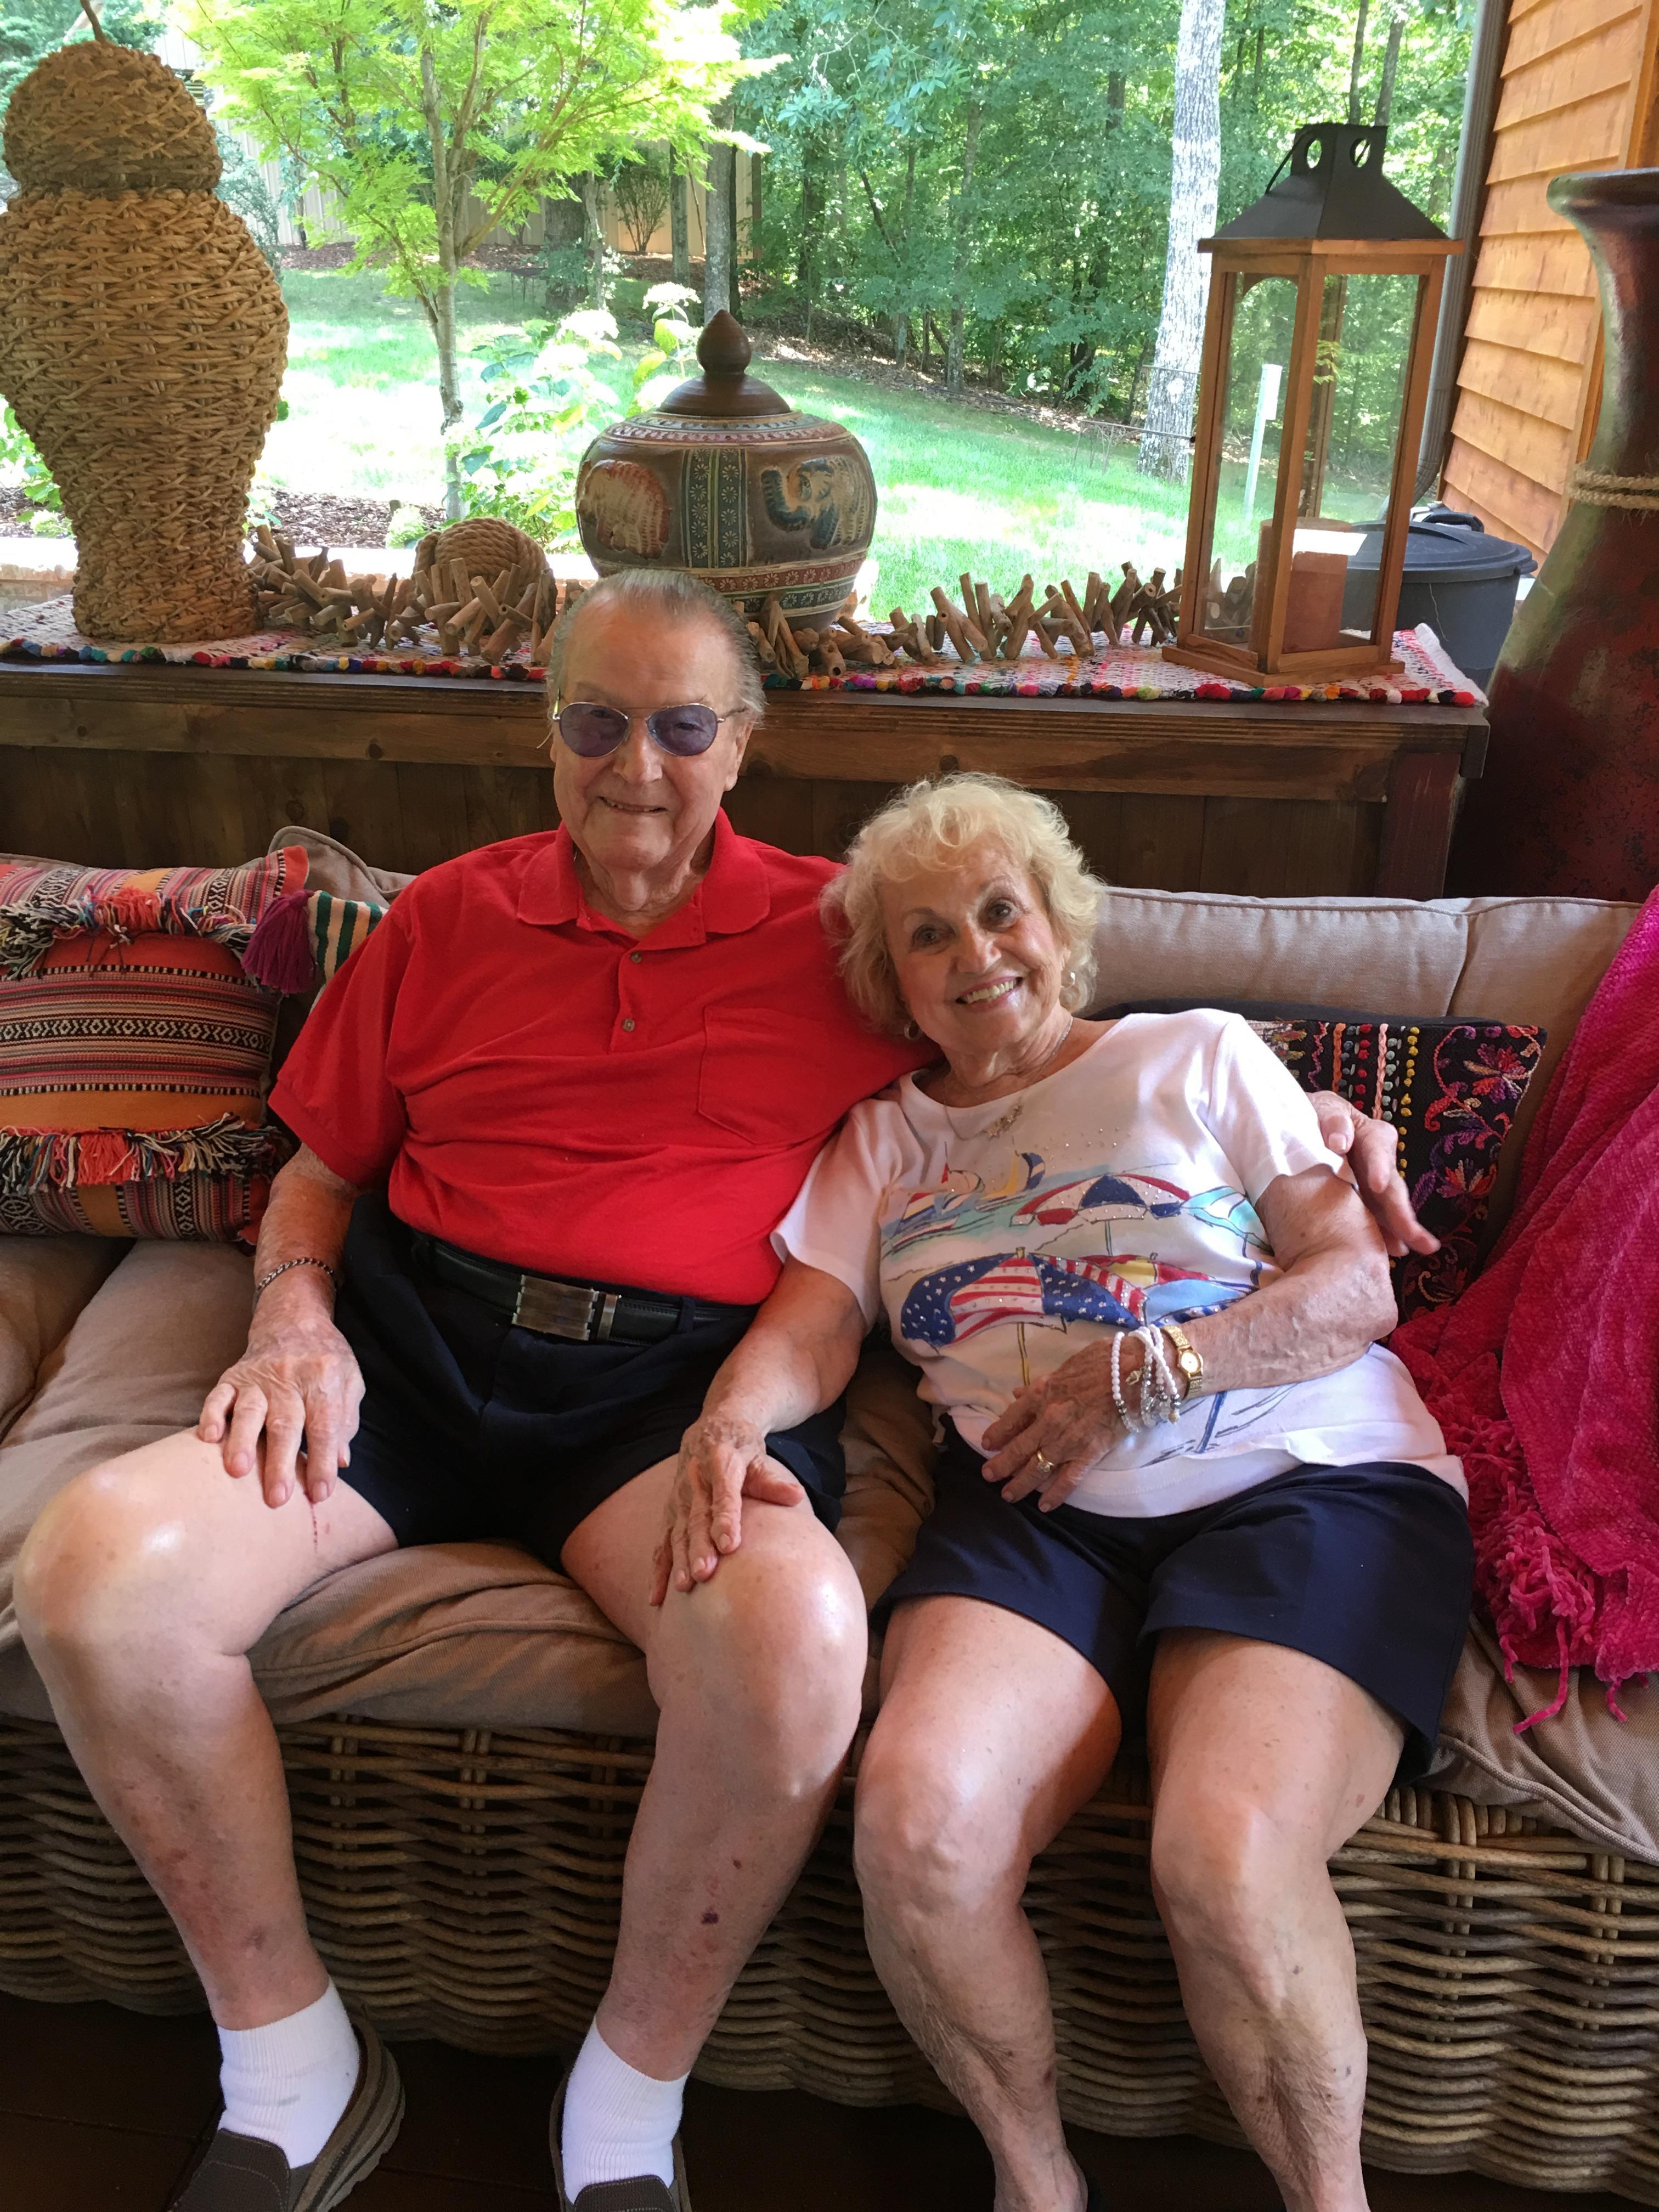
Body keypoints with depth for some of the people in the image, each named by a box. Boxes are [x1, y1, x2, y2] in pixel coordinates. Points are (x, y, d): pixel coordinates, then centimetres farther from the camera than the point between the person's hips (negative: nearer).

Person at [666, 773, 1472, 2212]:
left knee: (1225, 1856, -28)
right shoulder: (884, 1139, 21)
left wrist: (1149, 1368, -9)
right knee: (916, 1820, -26)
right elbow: (813, 1324, 6)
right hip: (1034, 1512, 2)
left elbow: (1361, 1284, 6)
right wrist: (731, 1419, -18)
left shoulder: (1197, 1058, 14)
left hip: (1308, 1483, -1)